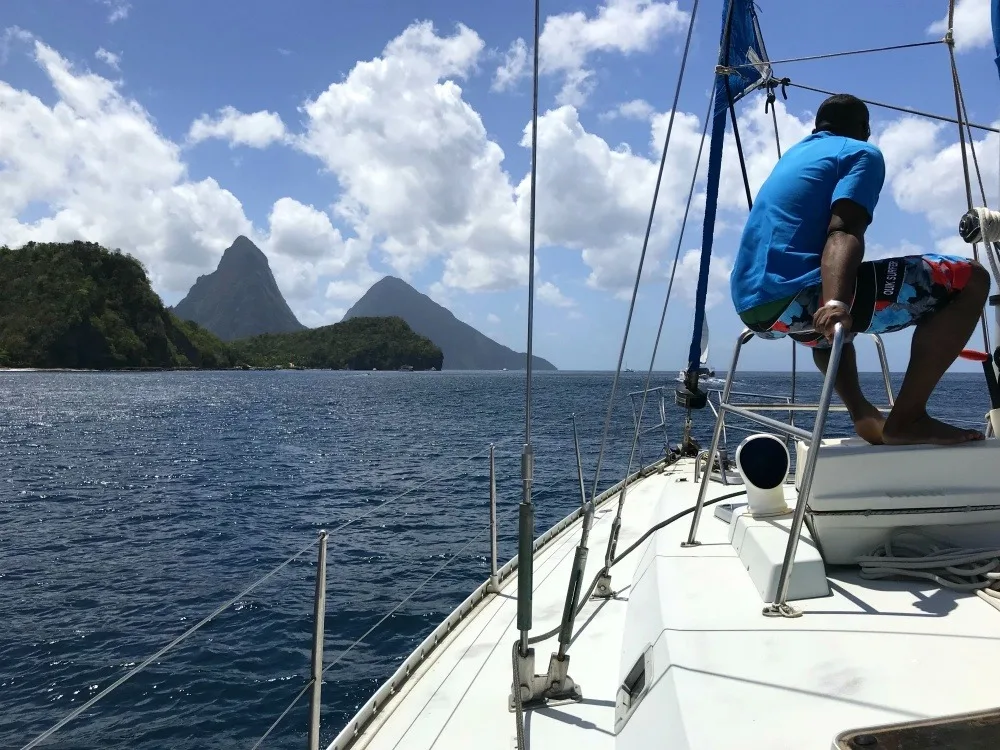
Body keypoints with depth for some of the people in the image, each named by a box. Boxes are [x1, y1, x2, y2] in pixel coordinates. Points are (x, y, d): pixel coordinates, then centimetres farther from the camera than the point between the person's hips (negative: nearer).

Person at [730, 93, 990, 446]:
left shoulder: (794, 153, 31)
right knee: (969, 279, -2)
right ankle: (907, 419, -5)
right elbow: (844, 231, -14)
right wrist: (835, 304, -29)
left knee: (829, 327, 42)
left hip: (753, 305, 9)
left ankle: (864, 415, 22)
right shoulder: (862, 152, 7)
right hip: (792, 297, -9)